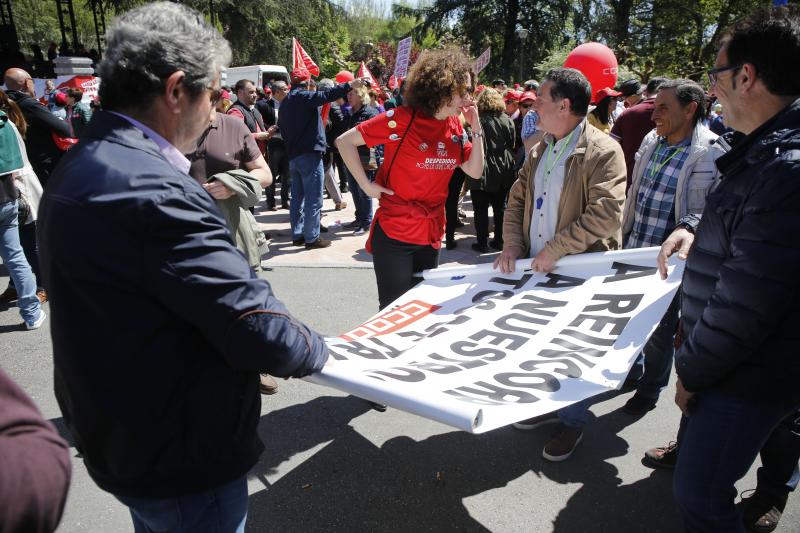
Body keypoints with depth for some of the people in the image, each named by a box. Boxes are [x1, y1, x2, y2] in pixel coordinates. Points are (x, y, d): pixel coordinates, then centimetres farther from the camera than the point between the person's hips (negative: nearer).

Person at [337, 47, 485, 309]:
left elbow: (475, 171, 8)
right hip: (394, 235, -6)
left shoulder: (455, 126, 5)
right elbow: (344, 141, -12)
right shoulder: (403, 118, -14)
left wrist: (476, 129, -2)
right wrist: (366, 185, -14)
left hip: (431, 236, 6)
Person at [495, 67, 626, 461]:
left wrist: (554, 250, -22)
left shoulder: (603, 151, -15)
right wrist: (511, 245, -1)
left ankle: (572, 420, 26)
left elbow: (607, 215, -23)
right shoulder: (540, 151, 10)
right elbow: (517, 200, 13)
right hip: (537, 267, 7)